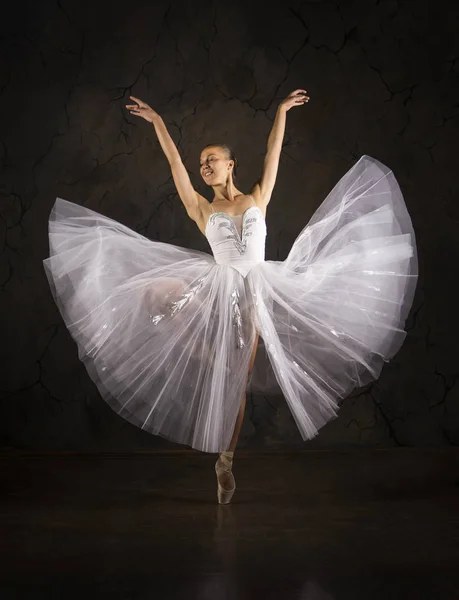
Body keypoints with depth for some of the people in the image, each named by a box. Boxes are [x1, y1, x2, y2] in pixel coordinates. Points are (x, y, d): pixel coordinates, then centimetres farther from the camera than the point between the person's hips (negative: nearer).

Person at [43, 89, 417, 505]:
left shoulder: (257, 198, 9)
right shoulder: (202, 209, 6)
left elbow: (274, 152, 10)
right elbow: (175, 163, 1)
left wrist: (282, 111, 10)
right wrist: (157, 121, -2)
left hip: (254, 295, -1)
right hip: (219, 289, 1)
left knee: (236, 381, 3)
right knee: (153, 293, -17)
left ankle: (225, 461, 12)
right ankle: (205, 353, -3)